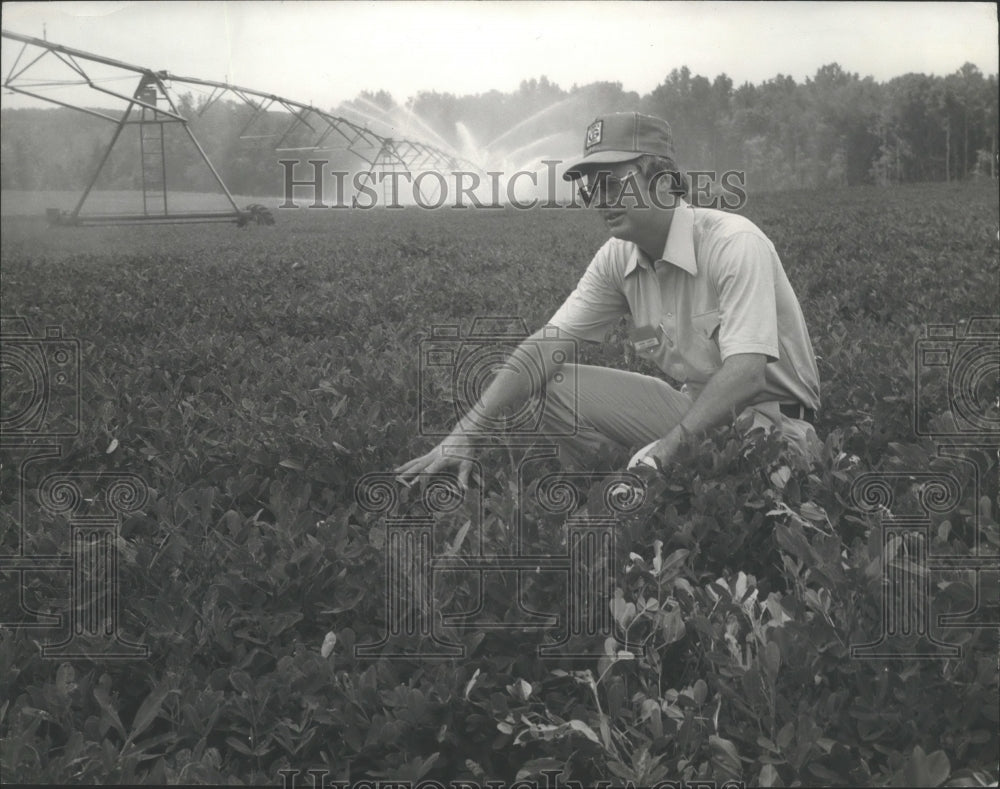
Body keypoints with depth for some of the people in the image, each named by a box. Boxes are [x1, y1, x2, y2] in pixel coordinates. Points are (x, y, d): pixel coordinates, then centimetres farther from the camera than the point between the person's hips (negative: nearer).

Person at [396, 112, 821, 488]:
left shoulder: (736, 245, -23)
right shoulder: (618, 258, -2)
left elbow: (745, 371, -32)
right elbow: (544, 347, -5)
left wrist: (670, 445, -40)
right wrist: (464, 433, -15)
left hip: (773, 417, -7)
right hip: (694, 406, 7)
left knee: (648, 470, -36)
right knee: (556, 387, -6)